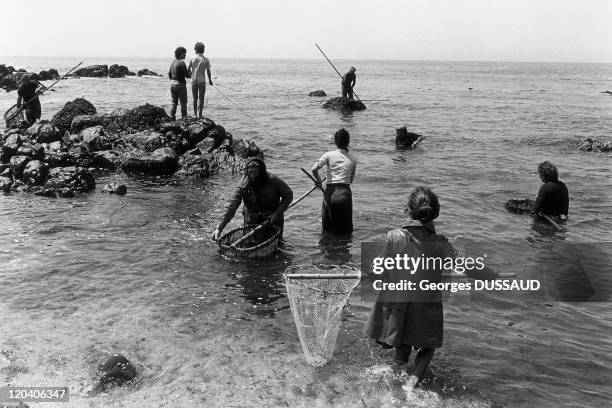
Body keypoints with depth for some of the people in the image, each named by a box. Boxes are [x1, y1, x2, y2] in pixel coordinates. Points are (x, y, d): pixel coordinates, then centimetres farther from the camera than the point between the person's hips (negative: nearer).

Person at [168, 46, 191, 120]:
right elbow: (187, 75, -17)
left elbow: (169, 74, 16)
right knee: (183, 103, 3)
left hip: (173, 84, 8)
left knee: (174, 102, 14)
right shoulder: (182, 63, -16)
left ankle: (172, 118, 13)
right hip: (180, 85, -7)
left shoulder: (173, 62, 9)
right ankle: (184, 118, 5)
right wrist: (191, 75, 3)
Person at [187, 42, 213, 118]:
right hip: (202, 80, -2)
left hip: (194, 80, 2)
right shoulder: (206, 60, -5)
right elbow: (208, 71, -4)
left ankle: (195, 113, 18)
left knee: (195, 98, 14)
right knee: (201, 98, 3)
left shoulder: (192, 59, -2)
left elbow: (188, 69, 3)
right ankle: (199, 114, -2)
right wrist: (210, 80, 9)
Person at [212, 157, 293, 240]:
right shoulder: (243, 186, -20)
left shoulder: (273, 181, -21)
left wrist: (277, 213, -17)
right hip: (252, 222, 1)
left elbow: (288, 195, -7)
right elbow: (231, 207, -24)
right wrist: (219, 228, -33)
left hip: (273, 221, 0)